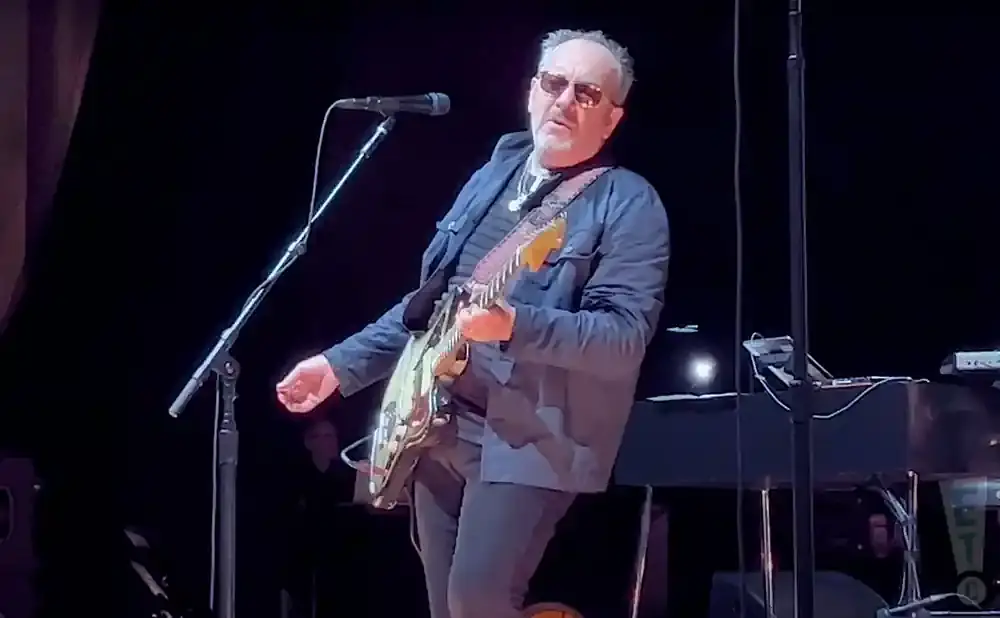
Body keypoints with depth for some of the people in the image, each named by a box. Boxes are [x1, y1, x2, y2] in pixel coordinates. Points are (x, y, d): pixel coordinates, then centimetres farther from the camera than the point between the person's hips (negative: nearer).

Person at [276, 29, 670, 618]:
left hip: (533, 440, -7)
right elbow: (429, 300, 22)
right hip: (442, 428, 7)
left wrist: (513, 325, -32)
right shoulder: (493, 176, 14)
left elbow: (626, 337, -19)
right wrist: (343, 363, 16)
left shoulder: (630, 206, -7)